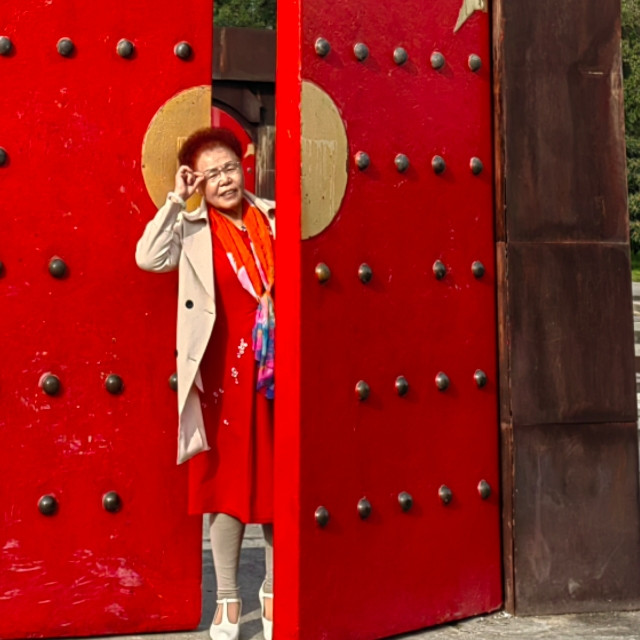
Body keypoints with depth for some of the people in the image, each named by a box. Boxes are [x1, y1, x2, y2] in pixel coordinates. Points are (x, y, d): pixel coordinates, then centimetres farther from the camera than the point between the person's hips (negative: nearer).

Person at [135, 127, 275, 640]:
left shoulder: (272, 217, 8)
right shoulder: (193, 229, 2)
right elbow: (149, 257, -16)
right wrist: (176, 201, -11)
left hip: (276, 367, 2)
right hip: (224, 371, -2)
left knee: (277, 479, 10)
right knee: (226, 482, 5)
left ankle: (273, 589, 28)